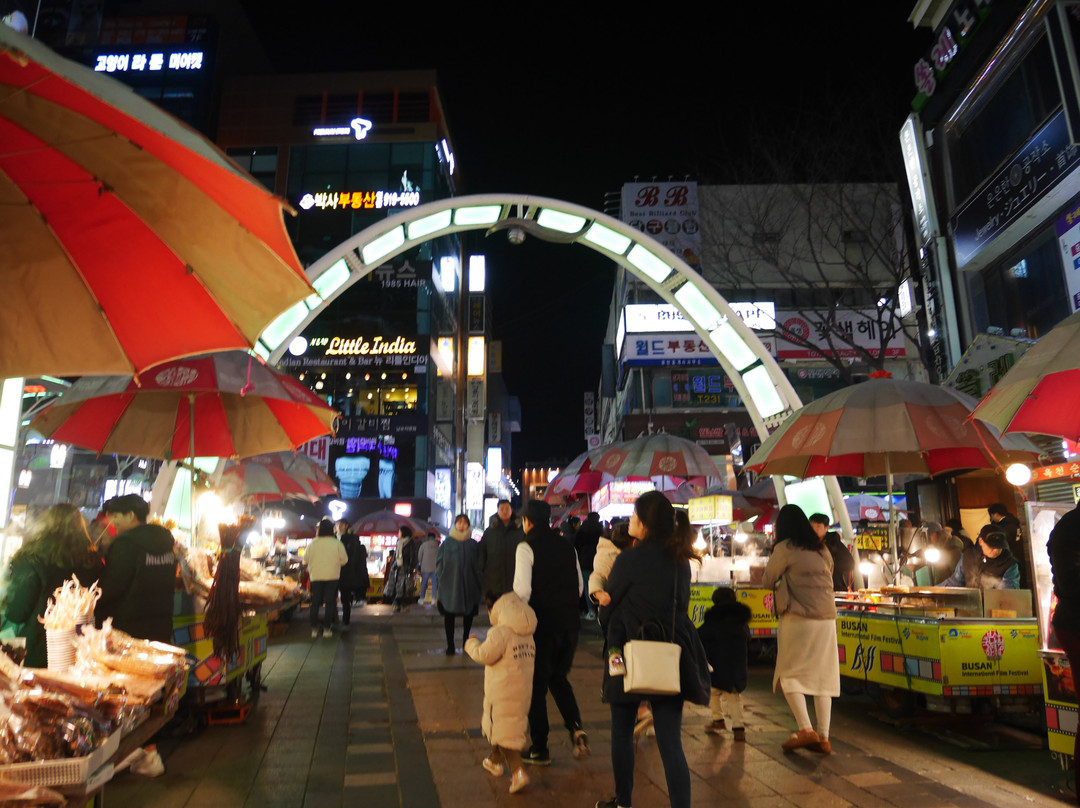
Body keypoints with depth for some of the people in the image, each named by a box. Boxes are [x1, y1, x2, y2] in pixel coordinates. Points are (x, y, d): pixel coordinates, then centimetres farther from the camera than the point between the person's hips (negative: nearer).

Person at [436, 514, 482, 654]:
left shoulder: (473, 544, 5)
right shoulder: (447, 543, 2)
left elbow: (478, 565, 6)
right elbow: (439, 562, 3)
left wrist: (478, 585, 0)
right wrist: (441, 581, -4)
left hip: (469, 586, 1)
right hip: (450, 586, -1)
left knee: (469, 614, 9)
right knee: (449, 615, 2)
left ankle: (466, 641, 27)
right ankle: (450, 645, 10)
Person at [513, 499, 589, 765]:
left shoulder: (527, 547, -10)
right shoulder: (567, 546, 7)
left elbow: (522, 590, -18)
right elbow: (579, 587, 12)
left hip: (542, 623, -5)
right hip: (569, 622, 5)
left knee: (537, 684, 9)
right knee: (559, 677, 23)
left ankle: (539, 750, 19)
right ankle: (576, 728, 3)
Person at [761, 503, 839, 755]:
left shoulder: (784, 548, -5)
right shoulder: (822, 549, 13)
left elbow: (767, 581, 3)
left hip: (798, 618, -6)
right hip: (827, 619, 6)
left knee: (789, 675, 4)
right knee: (822, 677, 9)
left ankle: (805, 729, -7)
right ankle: (824, 738, 8)